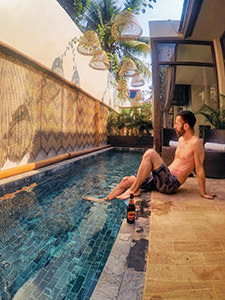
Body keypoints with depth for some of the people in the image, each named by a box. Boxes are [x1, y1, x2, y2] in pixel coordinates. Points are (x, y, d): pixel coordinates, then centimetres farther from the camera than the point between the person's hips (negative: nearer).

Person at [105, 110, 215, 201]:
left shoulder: (195, 143, -11)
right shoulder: (181, 139, 14)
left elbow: (199, 169, -10)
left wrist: (203, 193, -6)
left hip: (171, 183, -8)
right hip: (163, 178, 8)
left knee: (150, 153, -29)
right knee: (126, 180, 1)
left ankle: (134, 190, -18)